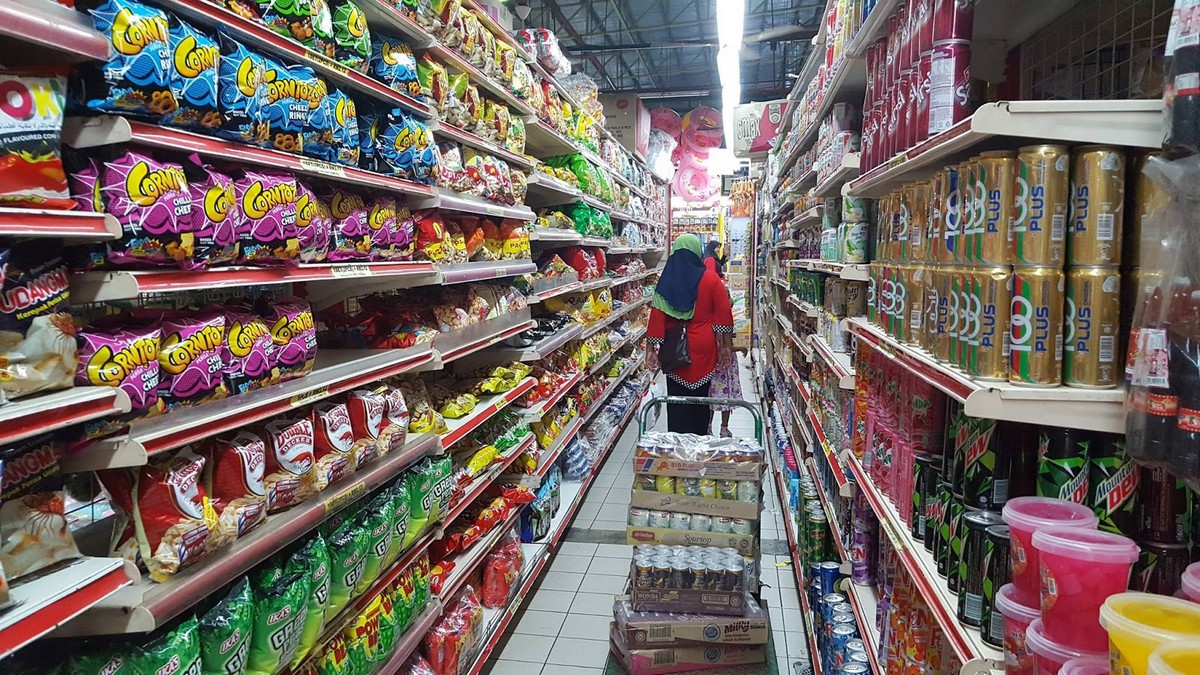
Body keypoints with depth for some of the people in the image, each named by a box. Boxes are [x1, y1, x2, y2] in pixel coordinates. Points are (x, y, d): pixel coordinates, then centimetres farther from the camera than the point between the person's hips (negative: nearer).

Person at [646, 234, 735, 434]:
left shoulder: (666, 281, -2)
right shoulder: (710, 279, -4)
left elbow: (657, 316, -5)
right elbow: (723, 312, -5)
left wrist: (652, 348, -1)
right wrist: (726, 345, 1)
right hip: (703, 347, 0)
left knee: (677, 397, 6)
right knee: (701, 395, 11)